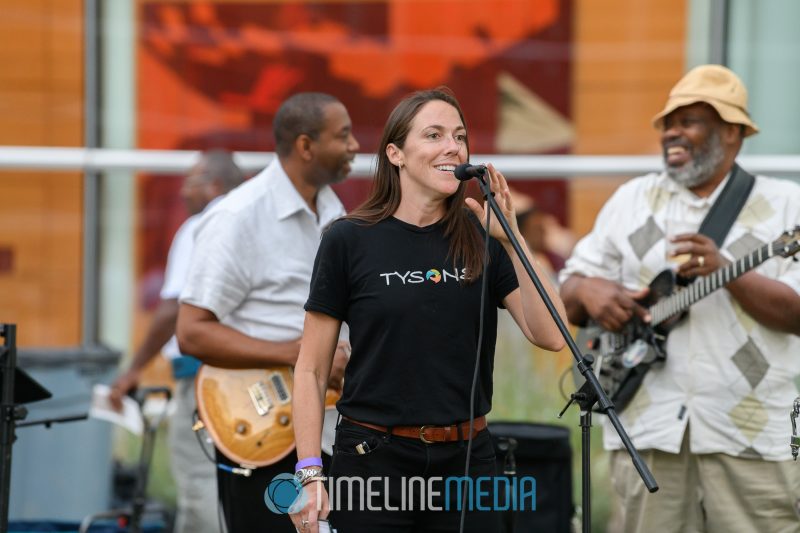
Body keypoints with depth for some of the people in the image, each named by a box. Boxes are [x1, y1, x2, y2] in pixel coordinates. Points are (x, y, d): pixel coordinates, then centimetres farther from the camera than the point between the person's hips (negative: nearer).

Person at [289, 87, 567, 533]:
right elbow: (312, 371, -1)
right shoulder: (349, 241, -3)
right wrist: (310, 474, -9)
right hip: (374, 461, -2)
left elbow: (550, 336, -7)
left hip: (467, 462, 3)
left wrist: (511, 239, -15)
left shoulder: (482, 240, 4)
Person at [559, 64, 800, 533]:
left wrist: (726, 271, -20)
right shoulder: (632, 200, 16)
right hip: (648, 428, 3)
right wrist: (588, 291, -7)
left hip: (751, 437, -3)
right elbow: (571, 288, 17)